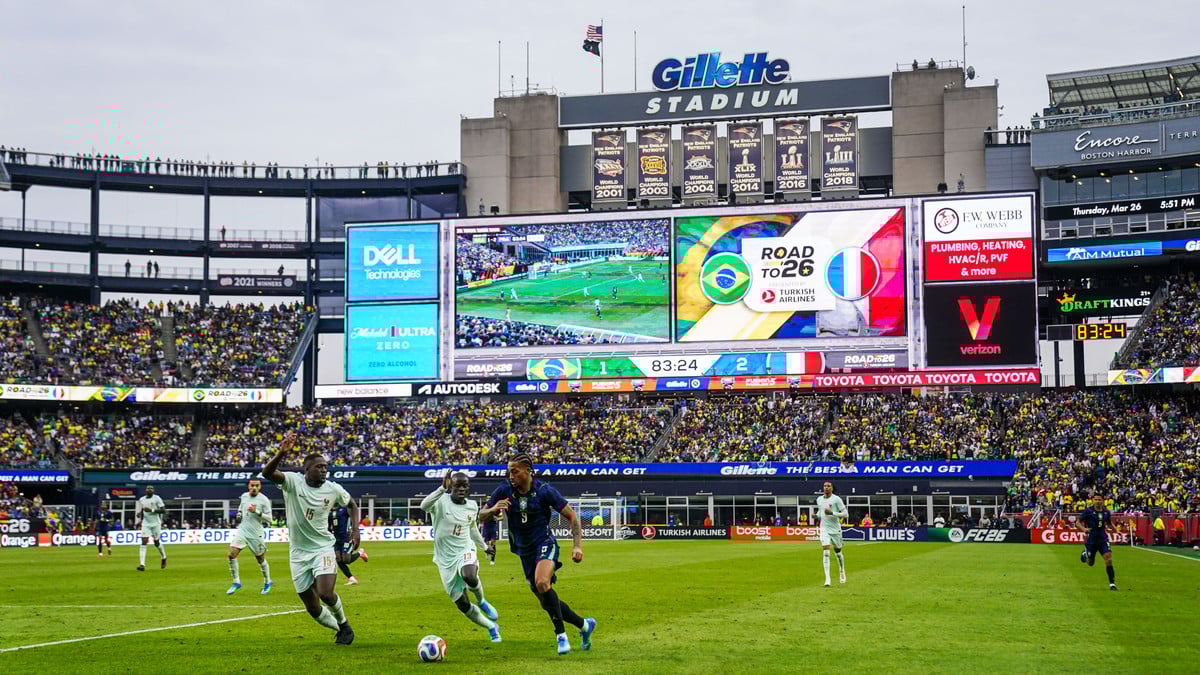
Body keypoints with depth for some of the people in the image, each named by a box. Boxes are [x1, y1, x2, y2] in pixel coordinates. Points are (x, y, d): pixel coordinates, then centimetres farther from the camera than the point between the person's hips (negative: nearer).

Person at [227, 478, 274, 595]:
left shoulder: (264, 500, -11)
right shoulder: (244, 496, 5)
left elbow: (269, 519, -12)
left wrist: (256, 512, -23)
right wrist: (239, 512, 7)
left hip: (255, 534, -4)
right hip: (242, 531, 4)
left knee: (260, 558, 9)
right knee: (232, 554, -12)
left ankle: (267, 582, 32)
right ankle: (236, 582, 0)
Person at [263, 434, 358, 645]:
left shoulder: (333, 489, -6)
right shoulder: (293, 481, -13)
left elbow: (352, 504, 15)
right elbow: (267, 473, -32)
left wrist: (355, 529, 0)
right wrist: (281, 453, -49)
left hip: (323, 548, -1)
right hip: (298, 553, 1)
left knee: (325, 594, -23)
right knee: (312, 608, 5)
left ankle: (344, 625, 7)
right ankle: (340, 630, 31)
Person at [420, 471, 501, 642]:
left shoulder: (472, 506, 3)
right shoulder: (441, 501, -12)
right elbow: (424, 506, -36)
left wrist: (485, 546, 30)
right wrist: (442, 489, -46)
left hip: (465, 551, 1)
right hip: (446, 559, -1)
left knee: (470, 577, -36)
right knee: (462, 605, 2)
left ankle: (482, 602, -2)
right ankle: (492, 627, 27)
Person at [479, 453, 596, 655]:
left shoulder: (544, 491, -13)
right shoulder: (504, 490, -4)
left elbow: (572, 517, -8)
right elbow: (482, 517, 1)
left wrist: (578, 545, -19)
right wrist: (493, 509, -22)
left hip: (545, 544, -5)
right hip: (524, 552, 5)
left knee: (542, 583, -33)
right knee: (547, 602, 9)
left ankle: (561, 634, -23)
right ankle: (584, 625, 30)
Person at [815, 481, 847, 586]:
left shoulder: (836, 499, -8)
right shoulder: (819, 500, 7)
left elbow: (846, 514, -11)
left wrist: (832, 513, -23)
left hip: (835, 529, -2)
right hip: (824, 529, 2)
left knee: (838, 552, 13)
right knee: (825, 552, -14)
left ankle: (842, 573, 38)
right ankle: (827, 578, -18)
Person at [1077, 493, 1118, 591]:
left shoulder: (1106, 512, 1)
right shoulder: (1088, 511, -9)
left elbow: (1109, 523, 20)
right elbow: (1078, 523, -6)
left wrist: (1110, 528, -1)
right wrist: (1084, 529, -25)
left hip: (1103, 539, 2)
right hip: (1091, 540, -2)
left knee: (1109, 559, -15)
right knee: (1090, 563, 13)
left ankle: (1112, 583, -9)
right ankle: (1085, 553, 50)